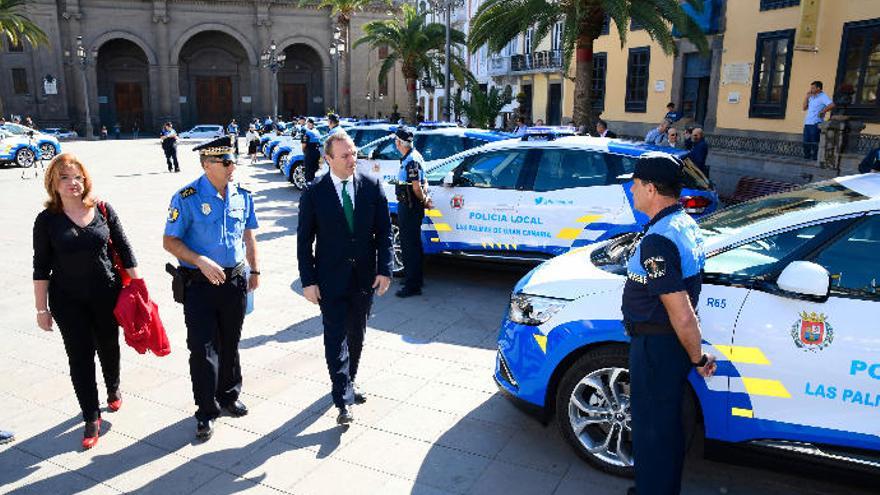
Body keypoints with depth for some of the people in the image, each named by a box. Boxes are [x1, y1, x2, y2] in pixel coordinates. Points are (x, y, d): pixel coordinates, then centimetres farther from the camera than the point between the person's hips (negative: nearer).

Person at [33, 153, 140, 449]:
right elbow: (41, 268, -2)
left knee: (109, 348, 18)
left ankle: (113, 390, 47)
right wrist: (42, 309, -2)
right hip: (68, 302, -1)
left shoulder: (103, 211, -3)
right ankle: (91, 418, 15)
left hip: (107, 295, 1)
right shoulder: (47, 220, -5)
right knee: (80, 357, 2)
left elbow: (125, 251, 1)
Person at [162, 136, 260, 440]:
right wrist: (201, 262, -21)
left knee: (230, 344, 17)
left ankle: (228, 396, 37)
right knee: (203, 349, 0)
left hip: (235, 281, 4)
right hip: (200, 284, -4)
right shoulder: (187, 198, -12)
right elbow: (170, 242, -9)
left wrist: (255, 270, 13)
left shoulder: (241, 195, 2)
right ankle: (206, 412, 16)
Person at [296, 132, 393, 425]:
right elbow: (304, 241, -4)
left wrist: (384, 269, -6)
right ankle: (344, 400, 2)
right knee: (336, 338, -3)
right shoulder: (314, 193, -7)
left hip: (365, 277, 3)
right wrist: (308, 281, -8)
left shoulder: (372, 186, -2)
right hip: (330, 279, -3)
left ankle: (348, 382, 37)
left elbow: (384, 231, 0)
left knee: (356, 335, 16)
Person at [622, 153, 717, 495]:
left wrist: (698, 358, -13)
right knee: (668, 422, 24)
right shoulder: (686, 224, 5)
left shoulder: (657, 241, -27)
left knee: (651, 428, 7)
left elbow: (682, 315, -27)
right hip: (672, 343, 10)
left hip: (656, 345, -10)